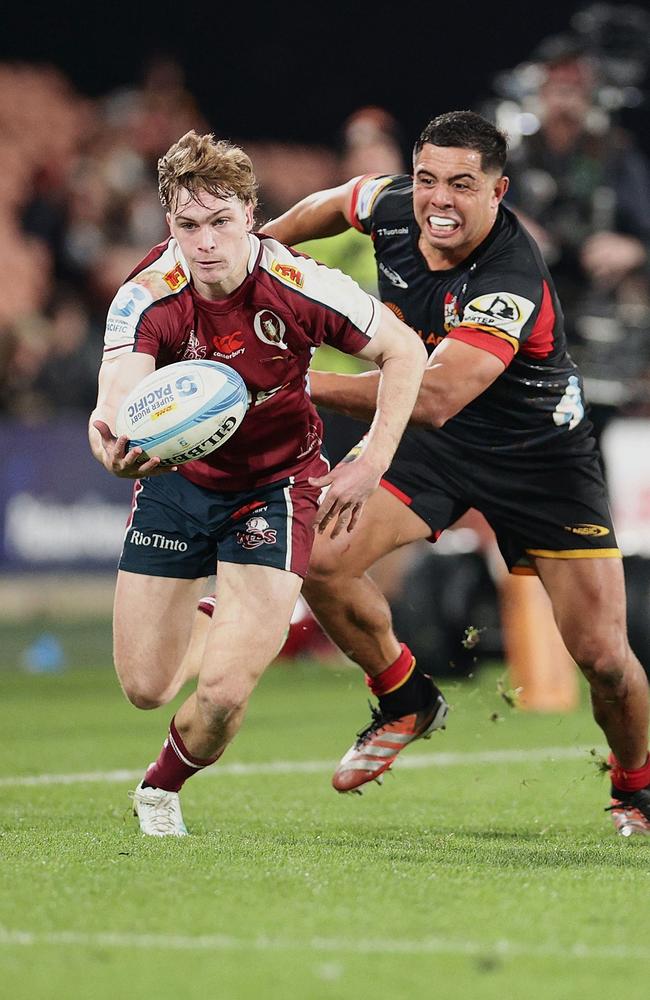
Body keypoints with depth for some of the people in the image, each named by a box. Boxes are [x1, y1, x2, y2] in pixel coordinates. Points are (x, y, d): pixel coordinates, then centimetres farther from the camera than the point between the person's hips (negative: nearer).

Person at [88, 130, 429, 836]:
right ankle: (211, 617, 40)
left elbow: (403, 352, -10)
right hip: (177, 478, 2)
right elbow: (120, 388, -38)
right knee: (144, 688, 4)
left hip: (277, 481, -2)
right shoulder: (147, 297, -22)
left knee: (222, 690, -15)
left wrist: (370, 465, -16)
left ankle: (162, 787, 19)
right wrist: (115, 441, -62)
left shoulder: (299, 287, -23)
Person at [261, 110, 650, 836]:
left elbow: (433, 398, -48)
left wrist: (300, 385, -51)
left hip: (538, 456, -5)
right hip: (433, 447, 6)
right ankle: (403, 704, 14)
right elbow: (335, 204, 11)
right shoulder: (392, 208, -16)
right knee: (321, 560, -13)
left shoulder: (511, 286, -36)